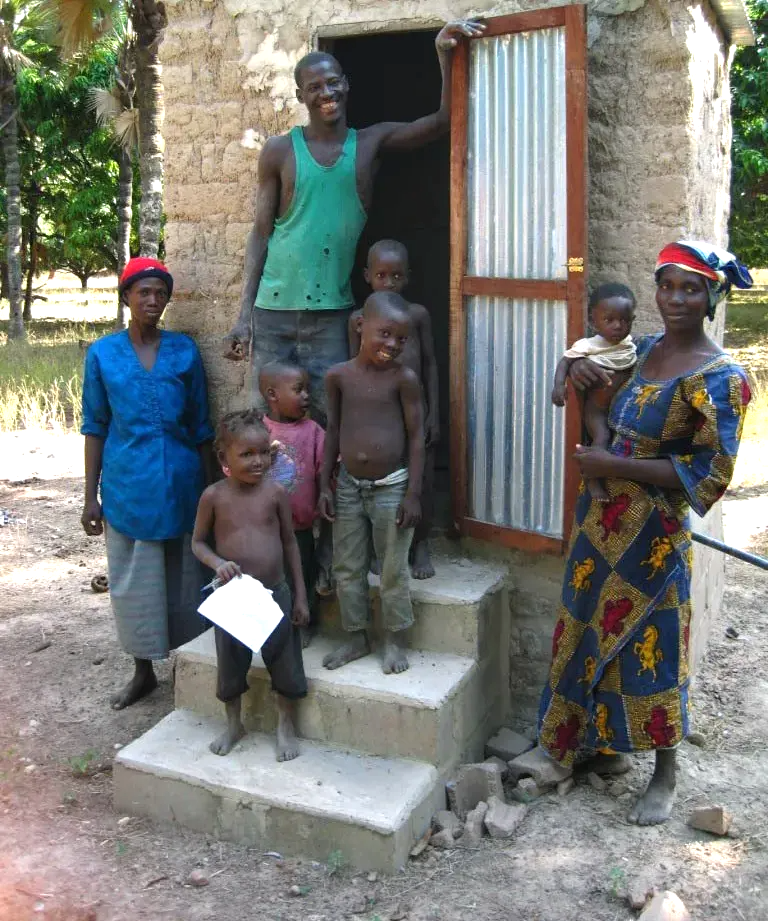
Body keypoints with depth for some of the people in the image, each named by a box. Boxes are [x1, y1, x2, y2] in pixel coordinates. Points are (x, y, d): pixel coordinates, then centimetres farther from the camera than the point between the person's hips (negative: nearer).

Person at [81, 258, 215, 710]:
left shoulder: (185, 349, 0)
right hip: (127, 485, 0)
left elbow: (201, 425, 5)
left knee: (184, 577, 9)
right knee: (134, 582, 9)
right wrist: (91, 496, 0)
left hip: (181, 483, 0)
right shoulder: (102, 353, 0)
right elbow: (95, 427, 3)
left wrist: (211, 487, 4)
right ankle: (143, 671, 25)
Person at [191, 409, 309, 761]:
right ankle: (233, 724, 38)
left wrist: (300, 596, 3)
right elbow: (198, 541, 2)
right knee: (230, 664, 14)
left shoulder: (276, 492, -7)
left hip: (276, 594, 0)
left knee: (285, 664, 8)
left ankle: (286, 726, 31)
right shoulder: (214, 496, -9)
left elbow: (290, 542, 2)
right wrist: (217, 563, -20)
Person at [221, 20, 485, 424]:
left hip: (332, 314, 1)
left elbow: (443, 120, -2)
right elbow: (261, 233, 2)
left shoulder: (372, 142, 5)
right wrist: (244, 314, -5)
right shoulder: (279, 151, 2)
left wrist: (445, 54, -17)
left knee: (330, 417, 1)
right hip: (273, 310, 0)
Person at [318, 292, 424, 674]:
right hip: (348, 487, 4)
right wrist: (325, 485, 6)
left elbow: (416, 437, -7)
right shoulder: (339, 376, -1)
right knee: (347, 568, 12)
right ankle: (356, 638, 30)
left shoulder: (403, 378, -10)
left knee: (393, 570, 7)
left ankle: (395, 640, 25)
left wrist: (413, 494, -10)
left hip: (391, 487, -3)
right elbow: (333, 432, 7)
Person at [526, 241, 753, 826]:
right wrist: (581, 368, 0)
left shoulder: (720, 378, -14)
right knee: (598, 631, 16)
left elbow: (710, 472, -18)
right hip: (601, 520, 7)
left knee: (650, 645, 3)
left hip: (652, 534, -7)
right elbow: (595, 357, 26)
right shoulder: (644, 350, 6)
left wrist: (615, 466, -19)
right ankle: (610, 748, 36)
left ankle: (665, 777, 22)